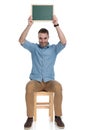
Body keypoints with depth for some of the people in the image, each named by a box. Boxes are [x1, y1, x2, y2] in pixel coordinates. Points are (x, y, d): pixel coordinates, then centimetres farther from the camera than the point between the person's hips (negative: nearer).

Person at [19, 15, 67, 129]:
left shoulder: (54, 48, 7)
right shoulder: (34, 47, 9)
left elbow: (63, 42, -12)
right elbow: (21, 41, -7)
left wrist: (56, 25, -19)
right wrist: (29, 25, -19)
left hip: (49, 81, 0)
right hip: (36, 81, 0)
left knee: (58, 87, -34)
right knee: (29, 87, -36)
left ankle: (58, 116, -20)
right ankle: (30, 117, -24)